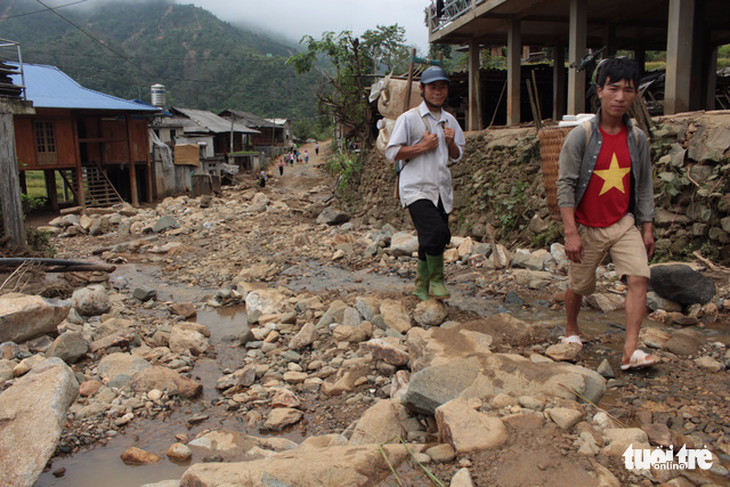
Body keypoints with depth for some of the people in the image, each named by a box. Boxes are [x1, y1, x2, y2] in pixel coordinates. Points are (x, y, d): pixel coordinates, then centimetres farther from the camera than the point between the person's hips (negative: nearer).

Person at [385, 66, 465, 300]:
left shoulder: (450, 121, 14)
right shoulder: (409, 118, -3)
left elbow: (457, 156, 20)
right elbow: (392, 152, -6)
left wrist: (451, 142, -1)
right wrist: (423, 146, -13)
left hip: (442, 190, 6)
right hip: (416, 188, -6)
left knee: (431, 241, 9)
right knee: (436, 232, -23)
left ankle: (422, 286, 26)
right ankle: (436, 280, -3)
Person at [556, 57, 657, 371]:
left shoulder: (637, 137, 1)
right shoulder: (581, 135, -11)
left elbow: (644, 187, 9)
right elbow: (565, 185, -12)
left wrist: (647, 228, 7)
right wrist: (571, 232, -18)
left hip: (624, 224, 3)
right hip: (587, 227, -3)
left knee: (639, 277, -14)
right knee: (579, 285, 10)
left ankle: (630, 350, -9)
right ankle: (571, 331, 37)